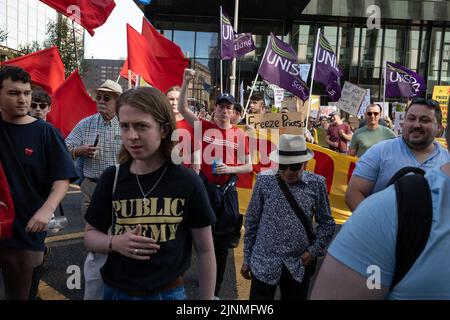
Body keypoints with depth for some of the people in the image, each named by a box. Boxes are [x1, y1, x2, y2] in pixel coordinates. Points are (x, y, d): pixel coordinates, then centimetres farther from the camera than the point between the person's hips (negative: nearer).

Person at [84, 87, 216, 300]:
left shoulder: (187, 182, -13)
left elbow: (205, 250, -4)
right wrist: (114, 243, -16)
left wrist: (207, 298, -1)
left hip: (167, 292, -2)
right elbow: (90, 235, 4)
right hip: (115, 291, 3)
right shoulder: (111, 178, -7)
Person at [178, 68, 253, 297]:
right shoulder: (205, 127, -2)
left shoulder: (240, 135, -1)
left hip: (227, 190, 0)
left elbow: (248, 166, 2)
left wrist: (230, 169, -15)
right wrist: (186, 82, -19)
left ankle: (215, 289, 26)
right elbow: (182, 109, -10)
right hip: (205, 186, 0)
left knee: (222, 243, 9)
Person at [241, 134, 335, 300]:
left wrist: (314, 251, -6)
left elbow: (326, 223, 5)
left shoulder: (316, 183, -6)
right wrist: (247, 258, 5)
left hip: (299, 266, 1)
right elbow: (251, 221, 1)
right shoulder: (264, 181, -7)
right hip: (264, 263, -1)